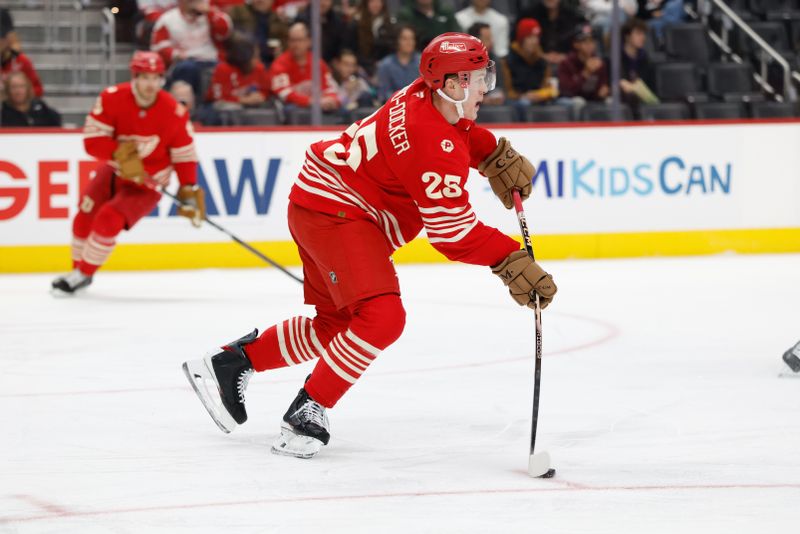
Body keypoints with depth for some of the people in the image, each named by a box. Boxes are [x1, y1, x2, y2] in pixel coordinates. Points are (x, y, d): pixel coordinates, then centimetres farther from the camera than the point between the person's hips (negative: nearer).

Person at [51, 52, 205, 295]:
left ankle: (82, 275, -2)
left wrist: (190, 192, -13)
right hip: (114, 170, 3)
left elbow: (184, 155, -9)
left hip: (146, 183, -3)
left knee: (108, 220, -19)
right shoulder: (112, 98, -19)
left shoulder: (174, 113, -21)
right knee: (85, 216, 3)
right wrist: (120, 154, -35)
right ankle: (78, 268, 29)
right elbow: (92, 139, -20)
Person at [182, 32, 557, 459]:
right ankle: (307, 412, -14)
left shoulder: (426, 95, 0)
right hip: (334, 212, -11)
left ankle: (229, 363, 29)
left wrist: (499, 156, 9)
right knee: (382, 317, -24)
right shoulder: (435, 144, -27)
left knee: (337, 323, 21)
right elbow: (452, 231, -27)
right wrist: (512, 263, -29)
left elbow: (464, 133, 25)